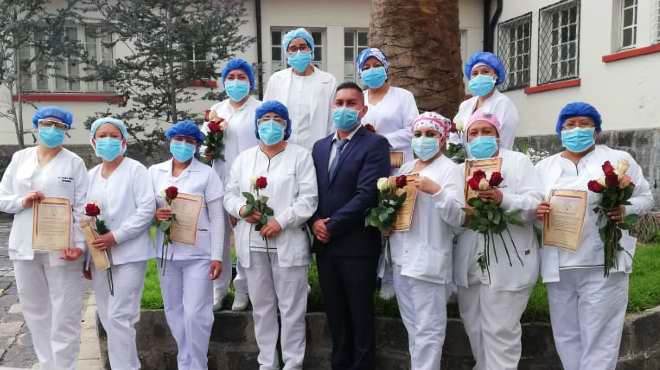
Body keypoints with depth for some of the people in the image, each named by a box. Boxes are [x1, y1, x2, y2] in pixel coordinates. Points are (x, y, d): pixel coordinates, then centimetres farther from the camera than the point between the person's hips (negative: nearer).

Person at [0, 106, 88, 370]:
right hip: (25, 247, 4)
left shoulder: (74, 163, -1)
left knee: (64, 316, -1)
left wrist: (80, 244, -15)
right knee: (35, 312, 13)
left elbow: (82, 208, -5)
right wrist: (22, 202, -10)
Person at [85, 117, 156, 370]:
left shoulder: (135, 170, -4)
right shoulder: (91, 175, 14)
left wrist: (116, 236, -18)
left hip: (128, 254, -6)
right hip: (99, 254, 6)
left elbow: (146, 210, -12)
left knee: (119, 317, -8)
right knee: (107, 318, 10)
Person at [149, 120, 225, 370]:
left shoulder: (207, 174, -3)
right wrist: (155, 214, -12)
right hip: (167, 252, 4)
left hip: (198, 253, -4)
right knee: (174, 312, 13)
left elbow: (217, 217, -4)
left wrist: (217, 256, -9)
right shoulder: (155, 172, 7)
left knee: (195, 313, -4)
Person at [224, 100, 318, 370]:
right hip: (252, 244, 4)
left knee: (291, 307, 2)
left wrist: (281, 221, -17)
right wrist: (242, 209, -10)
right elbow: (230, 195, 12)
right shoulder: (244, 158, 14)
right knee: (262, 307, 12)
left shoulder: (300, 156, 2)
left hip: (288, 243, -4)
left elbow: (308, 199, -7)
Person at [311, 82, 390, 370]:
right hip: (324, 243, 6)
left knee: (360, 314, 5)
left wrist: (332, 226, -14)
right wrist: (315, 222, -7)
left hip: (356, 244, -6)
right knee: (335, 314, 15)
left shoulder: (375, 144, -6)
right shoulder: (320, 146, 14)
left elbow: (367, 194, -16)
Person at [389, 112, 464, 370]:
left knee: (428, 330, -4)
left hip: (428, 260, -7)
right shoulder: (405, 168, 15)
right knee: (413, 328, 16)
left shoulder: (449, 169, -4)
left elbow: (456, 218, -14)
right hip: (402, 257, 7)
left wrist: (435, 190, -27)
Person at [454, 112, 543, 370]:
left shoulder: (518, 161, 2)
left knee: (500, 331, -2)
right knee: (475, 328, 15)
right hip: (470, 264, 5)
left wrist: (503, 199, -25)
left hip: (507, 263, -5)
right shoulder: (461, 168, 17)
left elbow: (535, 205, -10)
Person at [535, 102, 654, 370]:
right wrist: (537, 212, -9)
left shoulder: (619, 159, 6)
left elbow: (645, 197, 8)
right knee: (566, 336, 11)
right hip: (558, 266, 3)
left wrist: (625, 210, -13)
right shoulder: (543, 167, 14)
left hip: (603, 264, -3)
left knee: (599, 338, -2)